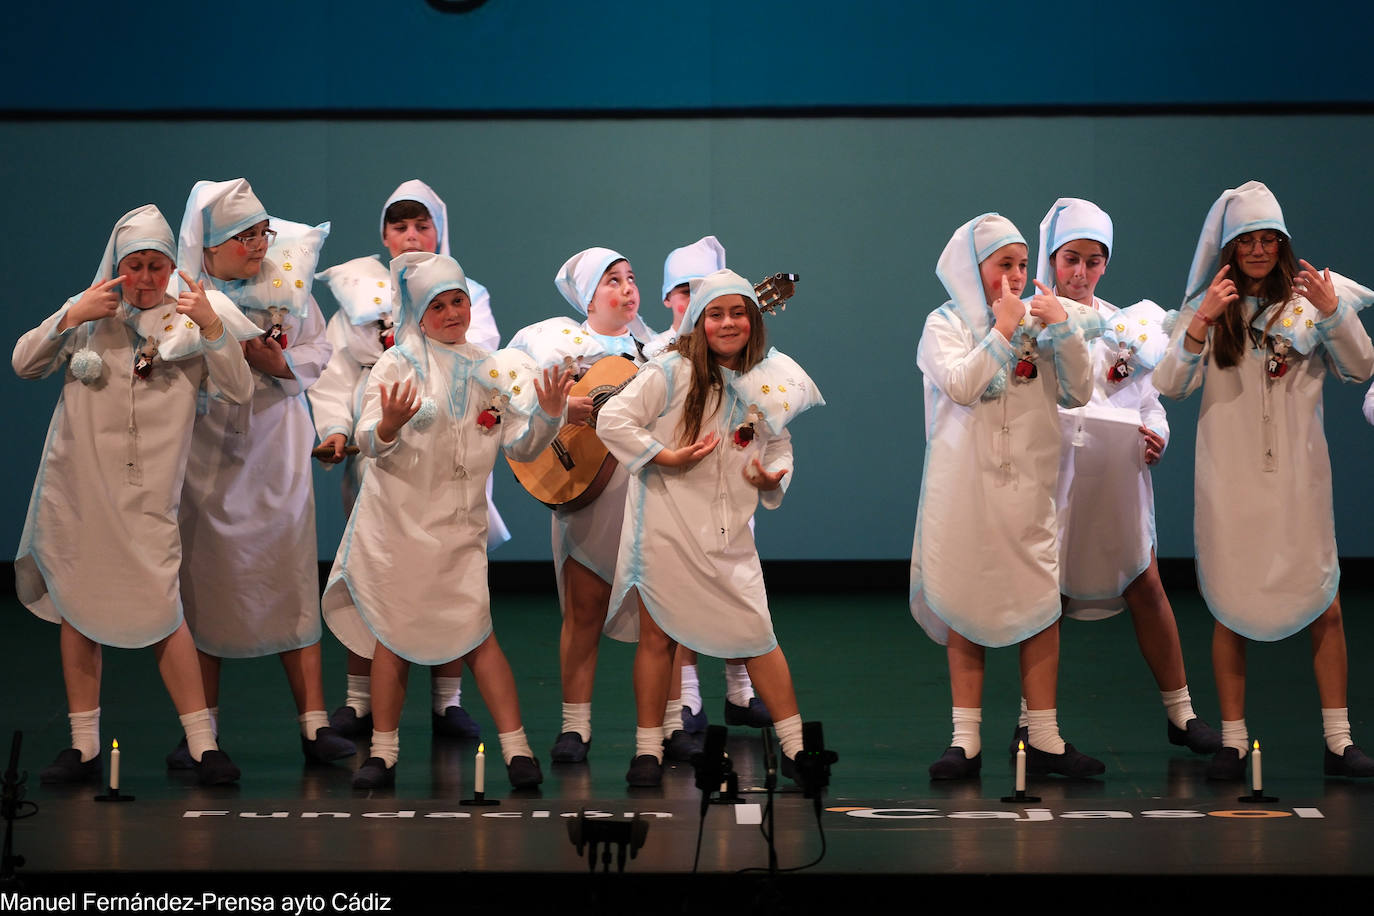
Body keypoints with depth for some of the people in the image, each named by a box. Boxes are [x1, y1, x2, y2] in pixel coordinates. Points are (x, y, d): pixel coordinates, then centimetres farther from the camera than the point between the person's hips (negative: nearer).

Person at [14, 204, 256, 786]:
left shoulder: (187, 323, 4)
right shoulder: (89, 313, 7)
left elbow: (239, 393, -4)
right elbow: (25, 363, 3)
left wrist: (212, 326, -15)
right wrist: (71, 317, -10)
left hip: (147, 493, -2)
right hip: (77, 487, 2)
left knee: (160, 611, -9)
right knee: (77, 609, 6)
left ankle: (202, 746, -4)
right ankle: (84, 747, 13)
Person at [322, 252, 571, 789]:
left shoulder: (488, 372, 9)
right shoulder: (399, 364, -2)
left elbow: (520, 447, 10)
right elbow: (367, 441, -11)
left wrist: (547, 417, -9)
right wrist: (387, 427, -33)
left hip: (460, 527, 2)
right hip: (398, 523, -2)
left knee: (478, 633, -6)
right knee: (394, 638, 1)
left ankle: (516, 750, -3)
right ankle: (383, 753, 11)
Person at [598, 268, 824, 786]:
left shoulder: (768, 382, 6)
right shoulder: (671, 373, -7)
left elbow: (780, 446, 18)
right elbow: (612, 420, -9)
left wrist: (774, 477, -3)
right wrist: (665, 457, -15)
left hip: (731, 532, 3)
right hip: (667, 526, -3)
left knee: (756, 635, 2)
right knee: (658, 635, 4)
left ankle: (796, 745, 11)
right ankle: (648, 749, 15)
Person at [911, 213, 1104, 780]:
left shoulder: (1036, 325, 9)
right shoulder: (946, 324, 0)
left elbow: (1077, 393, 3)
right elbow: (961, 384, -17)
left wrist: (1063, 328, -6)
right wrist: (1003, 329, -13)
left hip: (1027, 487, 3)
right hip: (966, 489, -3)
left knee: (1042, 606, -1)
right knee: (965, 609, 1)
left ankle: (1044, 739, 5)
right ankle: (966, 741, 7)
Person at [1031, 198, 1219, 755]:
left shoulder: (1126, 324, 14)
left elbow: (1147, 394, 16)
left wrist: (1156, 435, -3)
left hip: (1117, 477, 3)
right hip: (1054, 473, -3)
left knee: (1145, 588, 1)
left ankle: (1181, 713, 8)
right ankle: (1032, 719, 10)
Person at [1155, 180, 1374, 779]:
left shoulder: (1307, 299, 5)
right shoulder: (1207, 307, 5)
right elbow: (1169, 384, -5)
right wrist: (1201, 323, -18)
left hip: (1297, 476, 0)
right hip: (1230, 479, 0)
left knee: (1324, 603, -3)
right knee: (1231, 607, 2)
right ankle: (1232, 741, 9)